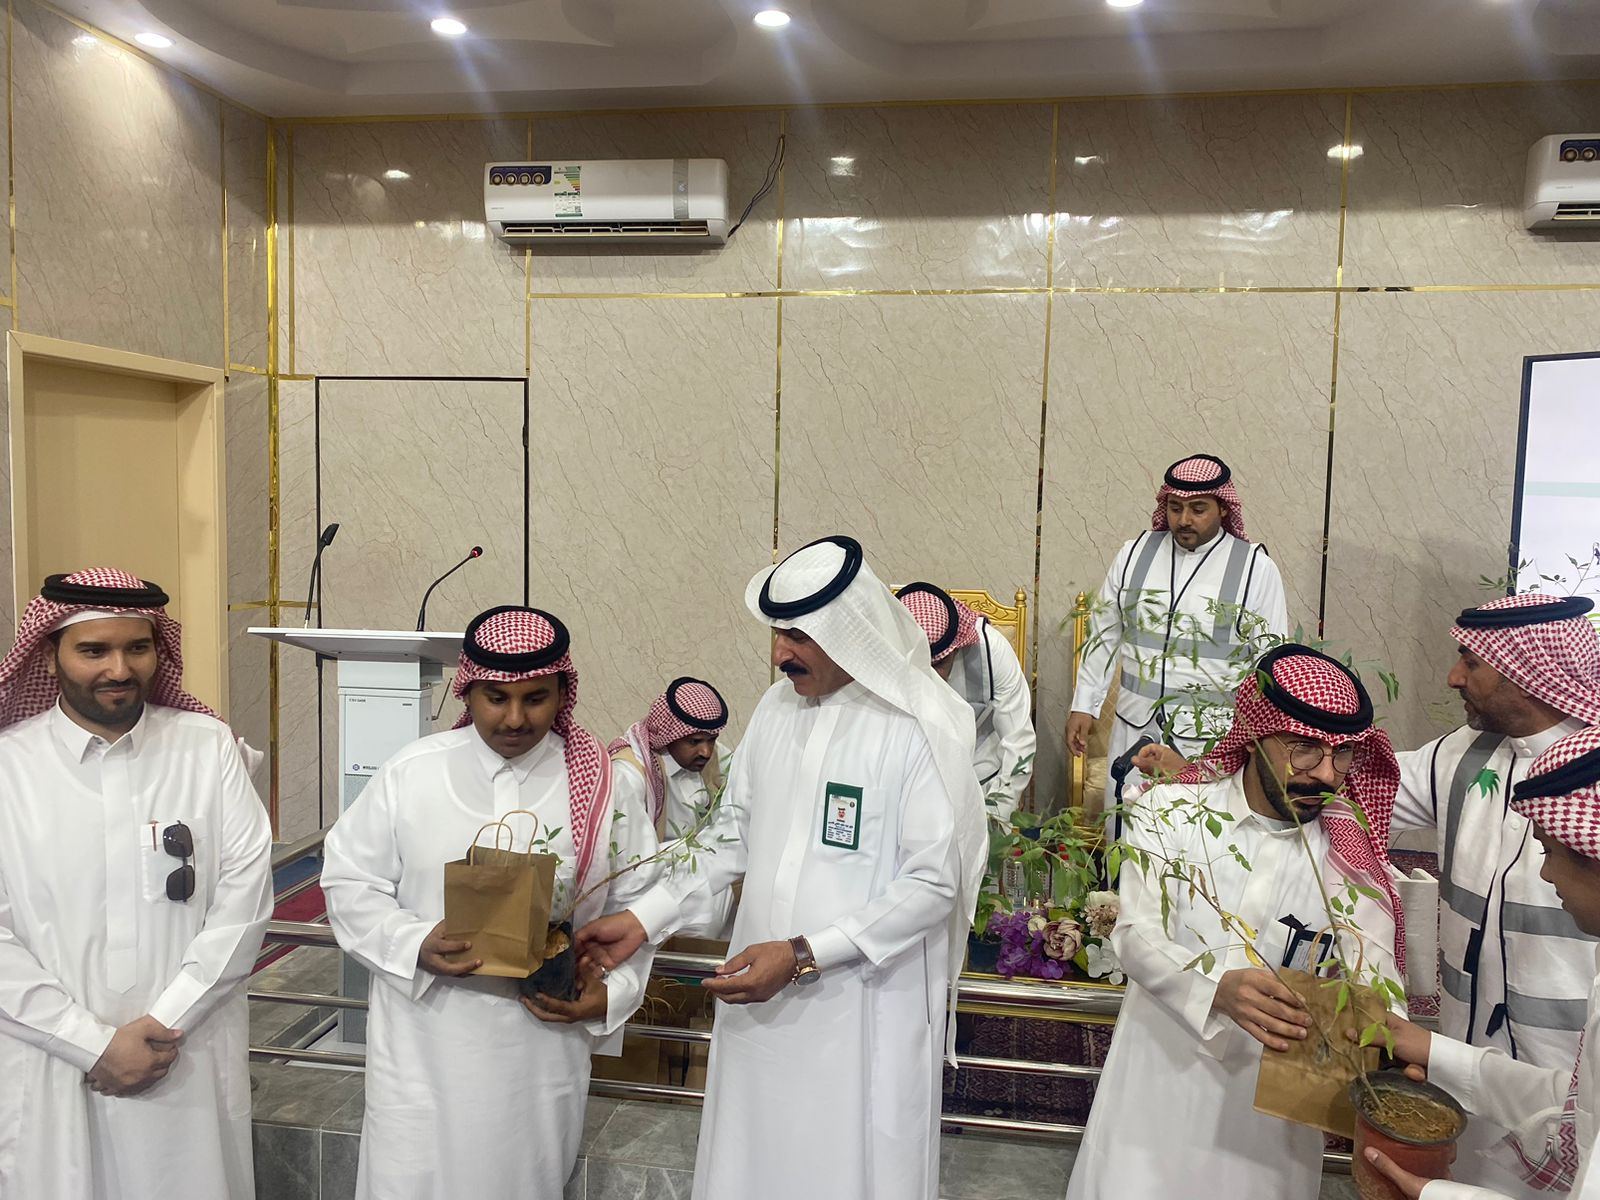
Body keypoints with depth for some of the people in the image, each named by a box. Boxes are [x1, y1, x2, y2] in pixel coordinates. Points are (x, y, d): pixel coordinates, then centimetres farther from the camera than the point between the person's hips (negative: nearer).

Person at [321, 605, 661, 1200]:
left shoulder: (601, 786, -3)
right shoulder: (410, 775, -4)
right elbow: (350, 882, 2)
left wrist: (611, 994, -9)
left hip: (544, 1042, 1)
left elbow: (637, 904, 4)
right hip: (425, 1043, 0)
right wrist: (415, 945, -14)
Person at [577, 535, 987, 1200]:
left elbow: (933, 884, -15)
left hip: (864, 1011, -5)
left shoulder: (918, 728, -14)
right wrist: (643, 919, 3)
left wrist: (804, 956, -18)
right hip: (760, 997, 5)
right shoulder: (775, 709, 4)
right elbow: (731, 838, 12)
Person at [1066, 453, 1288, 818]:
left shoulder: (1257, 568, -4)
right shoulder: (1133, 555, 4)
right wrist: (1084, 705, 7)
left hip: (1214, 740, -2)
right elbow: (1104, 636, 10)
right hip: (1136, 730, 3)